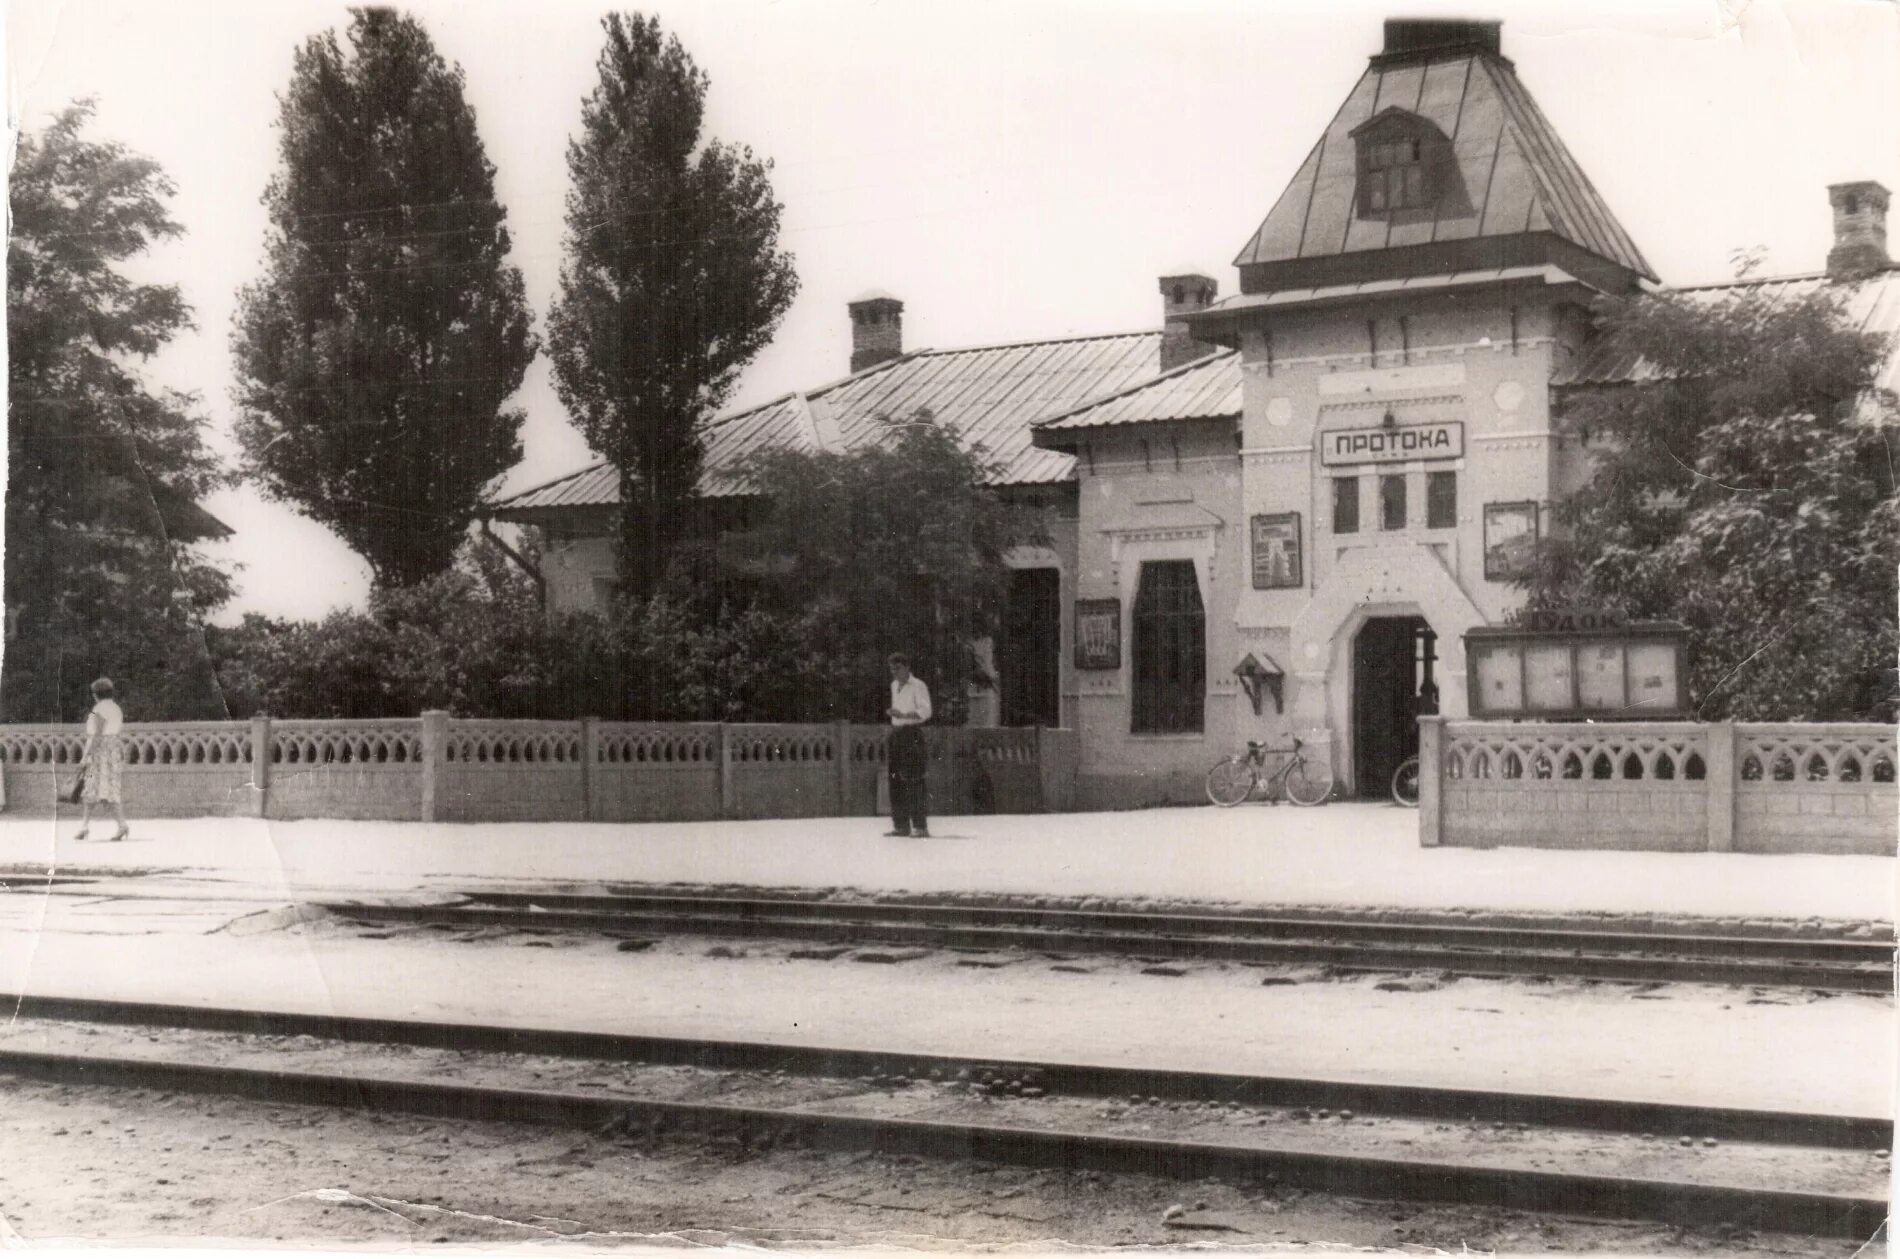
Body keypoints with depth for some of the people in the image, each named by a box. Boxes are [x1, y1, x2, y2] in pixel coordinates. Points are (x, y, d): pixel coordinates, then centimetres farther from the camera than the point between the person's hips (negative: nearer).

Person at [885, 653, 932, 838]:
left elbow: (925, 711, -12)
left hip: (912, 733, -8)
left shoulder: (918, 686, -5)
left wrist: (903, 715, -21)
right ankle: (901, 825, 10)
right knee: (895, 779, 5)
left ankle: (920, 827, -12)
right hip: (896, 733, 8)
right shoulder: (894, 686, 18)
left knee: (913, 780, -12)